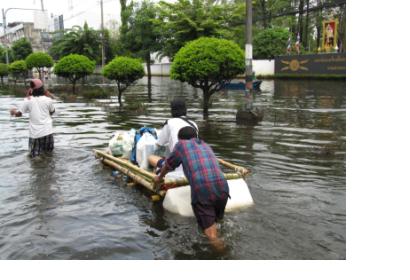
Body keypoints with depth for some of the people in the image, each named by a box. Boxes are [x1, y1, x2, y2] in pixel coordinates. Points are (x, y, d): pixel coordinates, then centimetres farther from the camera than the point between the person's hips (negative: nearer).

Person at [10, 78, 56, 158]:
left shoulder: (28, 100, -8)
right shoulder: (48, 100, -6)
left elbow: (19, 114, 1)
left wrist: (13, 111, 23)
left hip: (35, 133, -1)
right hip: (47, 131, 1)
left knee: (36, 155, 7)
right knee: (49, 152, 18)